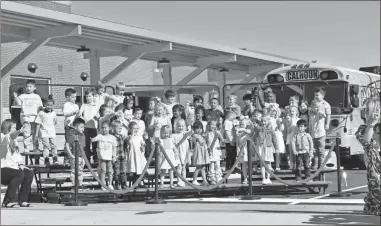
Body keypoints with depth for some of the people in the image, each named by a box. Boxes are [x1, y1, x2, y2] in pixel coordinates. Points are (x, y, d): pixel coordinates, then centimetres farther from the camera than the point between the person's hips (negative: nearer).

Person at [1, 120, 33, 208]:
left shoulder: (14, 141, 19)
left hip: (14, 167, 9)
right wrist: (20, 131, -51)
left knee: (29, 173, -11)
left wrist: (20, 164, 2)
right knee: (19, 174, -31)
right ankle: (7, 201, -24)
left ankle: (23, 200, -4)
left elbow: (17, 155, 22)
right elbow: (10, 136, -32)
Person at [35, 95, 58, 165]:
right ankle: (46, 159, -9)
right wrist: (36, 133, -4)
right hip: (44, 132, -4)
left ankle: (55, 159, 10)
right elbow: (38, 124, -1)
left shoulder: (53, 113, 9)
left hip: (52, 132, 4)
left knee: (53, 145, 3)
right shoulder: (41, 113, -2)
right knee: (46, 145, -11)